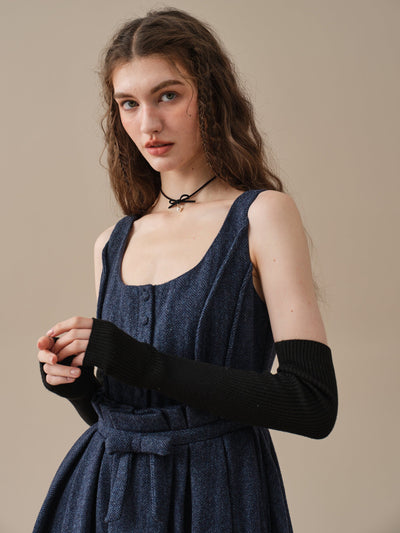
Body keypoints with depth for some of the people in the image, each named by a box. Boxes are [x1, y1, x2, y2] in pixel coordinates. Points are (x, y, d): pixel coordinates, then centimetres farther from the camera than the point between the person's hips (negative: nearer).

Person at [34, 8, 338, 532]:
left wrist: (139, 362, -20)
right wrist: (74, 383, -8)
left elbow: (314, 404, -17)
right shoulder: (112, 244, 7)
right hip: (105, 489, 5)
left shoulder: (263, 214, -9)